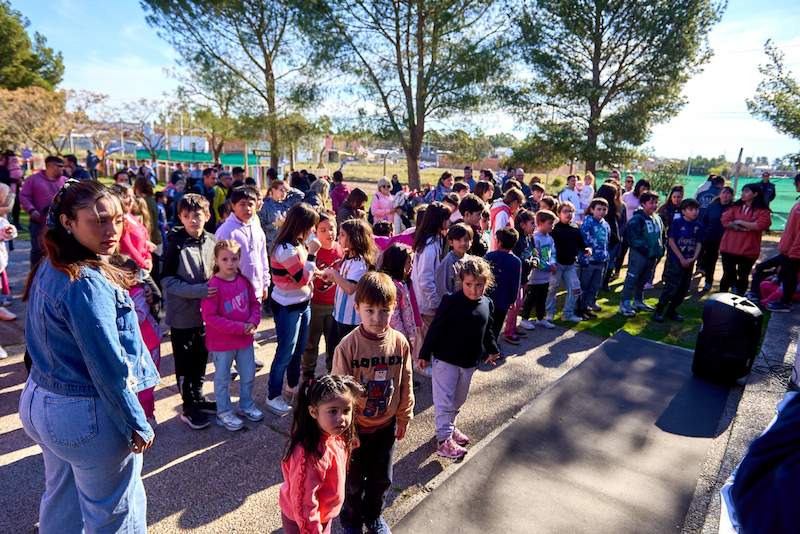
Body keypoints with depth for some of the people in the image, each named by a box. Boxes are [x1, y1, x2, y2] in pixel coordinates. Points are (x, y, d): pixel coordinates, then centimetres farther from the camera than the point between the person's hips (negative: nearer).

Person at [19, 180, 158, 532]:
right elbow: (108, 367, -25)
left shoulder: (49, 268, 2)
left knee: (61, 498, 27)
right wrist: (137, 425, -15)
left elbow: (49, 344, 9)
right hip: (86, 414, -9)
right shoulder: (87, 283, -27)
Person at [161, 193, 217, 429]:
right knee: (185, 364, 10)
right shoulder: (176, 244, -14)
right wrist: (199, 290, -24)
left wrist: (215, 289, -3)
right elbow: (168, 281, -15)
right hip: (182, 315, -4)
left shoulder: (212, 241, -1)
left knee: (201, 360, 18)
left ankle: (198, 397, 37)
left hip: (205, 314, 5)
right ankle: (188, 407, 25)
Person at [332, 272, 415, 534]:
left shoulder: (400, 342, -14)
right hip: (356, 428, -3)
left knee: (381, 479, 24)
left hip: (386, 425, 3)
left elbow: (405, 385, -2)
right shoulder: (347, 346, -24)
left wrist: (404, 418, 6)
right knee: (354, 481, 20)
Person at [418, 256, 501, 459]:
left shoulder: (487, 304, -2)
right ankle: (443, 439, 9)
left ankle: (450, 426, 40)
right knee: (444, 399, -1)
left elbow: (487, 330, 14)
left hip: (470, 361, 6)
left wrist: (492, 350, 23)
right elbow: (436, 329, -15)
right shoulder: (451, 301, -20)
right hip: (445, 359, -6)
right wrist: (425, 354, -12)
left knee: (459, 398, 21)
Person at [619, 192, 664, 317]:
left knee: (643, 280, 18)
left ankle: (638, 301, 30)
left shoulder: (657, 219, 13)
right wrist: (645, 248, -20)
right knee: (632, 278, -5)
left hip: (652, 255, 8)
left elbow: (661, 236, 23)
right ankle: (625, 303, 0)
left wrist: (660, 249, 10)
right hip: (639, 254, -8)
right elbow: (632, 237, -20)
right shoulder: (637, 218, -13)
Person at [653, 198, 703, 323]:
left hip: (689, 262, 6)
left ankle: (671, 311, 22)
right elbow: (671, 241, -11)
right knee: (671, 288, -9)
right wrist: (681, 258, -12)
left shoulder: (699, 225, 6)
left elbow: (699, 243, 9)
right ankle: (659, 310, 3)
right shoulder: (677, 222, -9)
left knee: (683, 289, 10)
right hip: (675, 260, -6)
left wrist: (694, 258, -7)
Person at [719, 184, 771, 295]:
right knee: (727, 275, 10)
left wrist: (739, 222, -9)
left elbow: (760, 225, -17)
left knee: (743, 277, 10)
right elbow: (725, 221, -5)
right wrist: (743, 228, -14)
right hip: (728, 248, 2)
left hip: (747, 250, -2)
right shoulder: (735, 207, 7)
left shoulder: (763, 211, -2)